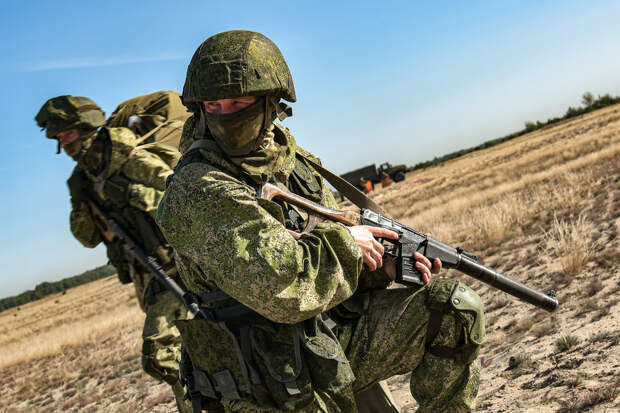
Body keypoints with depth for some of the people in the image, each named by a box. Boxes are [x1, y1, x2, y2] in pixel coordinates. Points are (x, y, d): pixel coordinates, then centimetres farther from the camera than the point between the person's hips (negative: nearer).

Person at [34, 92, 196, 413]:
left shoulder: (131, 159, -13)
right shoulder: (83, 179, 10)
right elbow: (90, 238, 12)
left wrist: (134, 194, -27)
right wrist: (80, 206, -4)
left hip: (173, 268, -8)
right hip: (145, 277, 8)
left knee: (160, 356, -16)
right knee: (186, 350, 18)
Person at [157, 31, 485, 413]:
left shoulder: (292, 159, 6)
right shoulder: (197, 190, -21)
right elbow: (278, 286, -31)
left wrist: (383, 265, -3)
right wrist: (345, 241, -15)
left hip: (336, 334, 7)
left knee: (456, 307, -1)